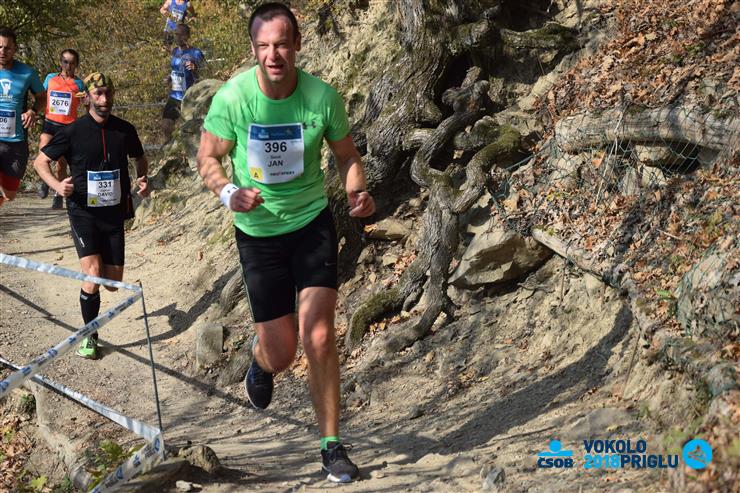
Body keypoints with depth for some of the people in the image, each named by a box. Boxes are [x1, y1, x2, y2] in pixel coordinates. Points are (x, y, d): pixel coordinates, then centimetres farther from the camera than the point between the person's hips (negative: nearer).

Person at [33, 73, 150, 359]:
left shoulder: (125, 130, 0)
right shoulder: (73, 131, -9)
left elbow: (139, 158, 19)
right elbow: (40, 161, 0)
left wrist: (143, 179, -2)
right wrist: (57, 186, -18)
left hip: (114, 213, 3)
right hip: (83, 211, -3)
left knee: (113, 283, 5)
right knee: (92, 275, -19)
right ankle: (90, 337, 0)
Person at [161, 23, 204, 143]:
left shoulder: (196, 53, -12)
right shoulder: (175, 51, 8)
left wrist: (194, 69, -33)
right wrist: (169, 78, 6)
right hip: (174, 96, 7)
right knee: (165, 127, 6)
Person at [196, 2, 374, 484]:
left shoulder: (323, 96, -13)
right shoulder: (232, 98, -16)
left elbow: (347, 154, 3)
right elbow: (208, 158, -3)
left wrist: (357, 192, -17)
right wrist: (228, 192, -24)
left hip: (313, 222, 0)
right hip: (258, 230, 0)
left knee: (319, 337, -12)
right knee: (282, 353, 4)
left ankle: (332, 444, 6)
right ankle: (262, 360, 45)